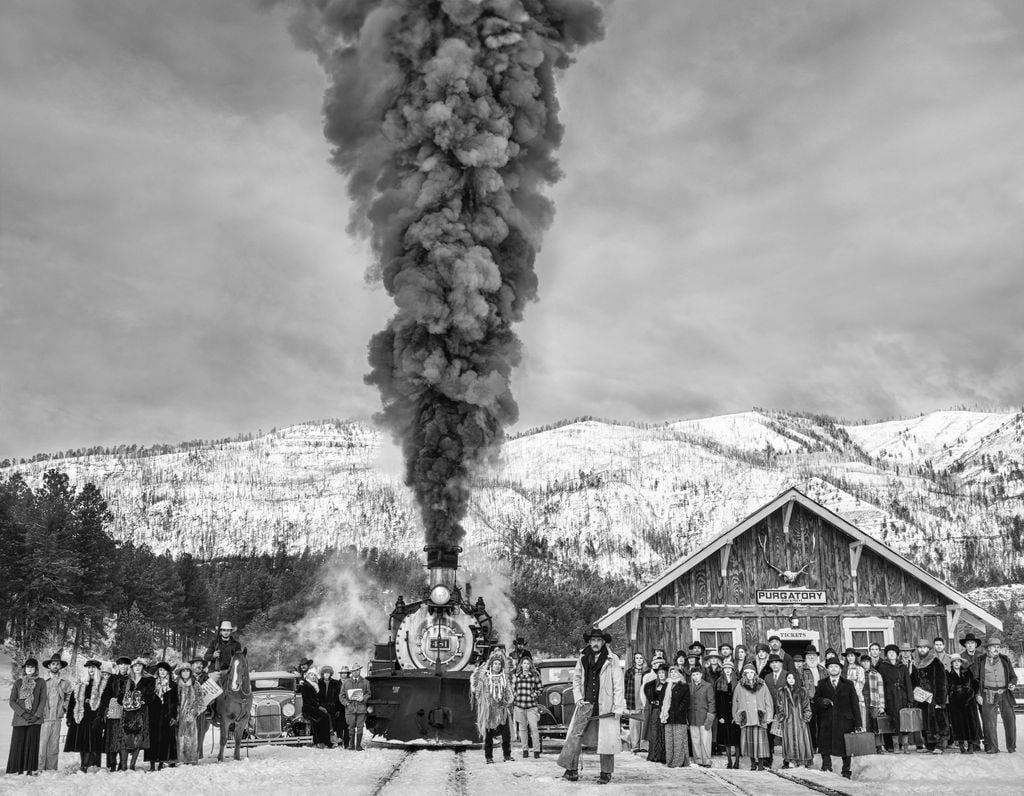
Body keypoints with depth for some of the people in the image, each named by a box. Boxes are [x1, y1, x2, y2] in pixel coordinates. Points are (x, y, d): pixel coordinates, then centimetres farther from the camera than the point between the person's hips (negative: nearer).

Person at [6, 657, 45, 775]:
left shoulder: (40, 682, 6)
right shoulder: (18, 683, 8)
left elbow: (43, 700, 4)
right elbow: (12, 701, 4)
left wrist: (37, 715, -8)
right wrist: (23, 713, -8)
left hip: (35, 719, -1)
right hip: (19, 719, 1)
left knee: (32, 743, -6)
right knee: (18, 743, -4)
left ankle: (29, 770, -5)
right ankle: (18, 770, 0)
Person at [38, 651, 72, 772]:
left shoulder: (65, 682, 9)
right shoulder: (43, 681, 2)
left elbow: (68, 696, 20)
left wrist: (64, 707, 8)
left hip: (57, 717, 2)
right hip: (44, 717, -2)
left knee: (54, 745, 4)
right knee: (42, 744, -7)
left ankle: (51, 769, 7)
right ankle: (40, 769, -4)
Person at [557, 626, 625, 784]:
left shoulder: (612, 660, -3)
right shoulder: (583, 658, 8)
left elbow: (618, 684, -4)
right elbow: (576, 679, 17)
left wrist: (618, 707, -9)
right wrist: (578, 698, 4)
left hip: (605, 705, -3)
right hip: (586, 704, 3)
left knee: (606, 738, 1)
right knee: (575, 735, -5)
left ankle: (606, 773, 12)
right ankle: (571, 769, 1)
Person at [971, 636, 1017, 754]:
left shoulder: (1005, 660, 13)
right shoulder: (979, 660, 7)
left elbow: (1013, 676, 18)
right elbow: (974, 679, 5)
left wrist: (1012, 684, -4)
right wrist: (977, 694, -3)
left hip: (1005, 695, 2)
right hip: (988, 695, -2)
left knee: (1010, 719, -4)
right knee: (989, 722, -4)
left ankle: (1011, 746, 7)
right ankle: (992, 747, 3)